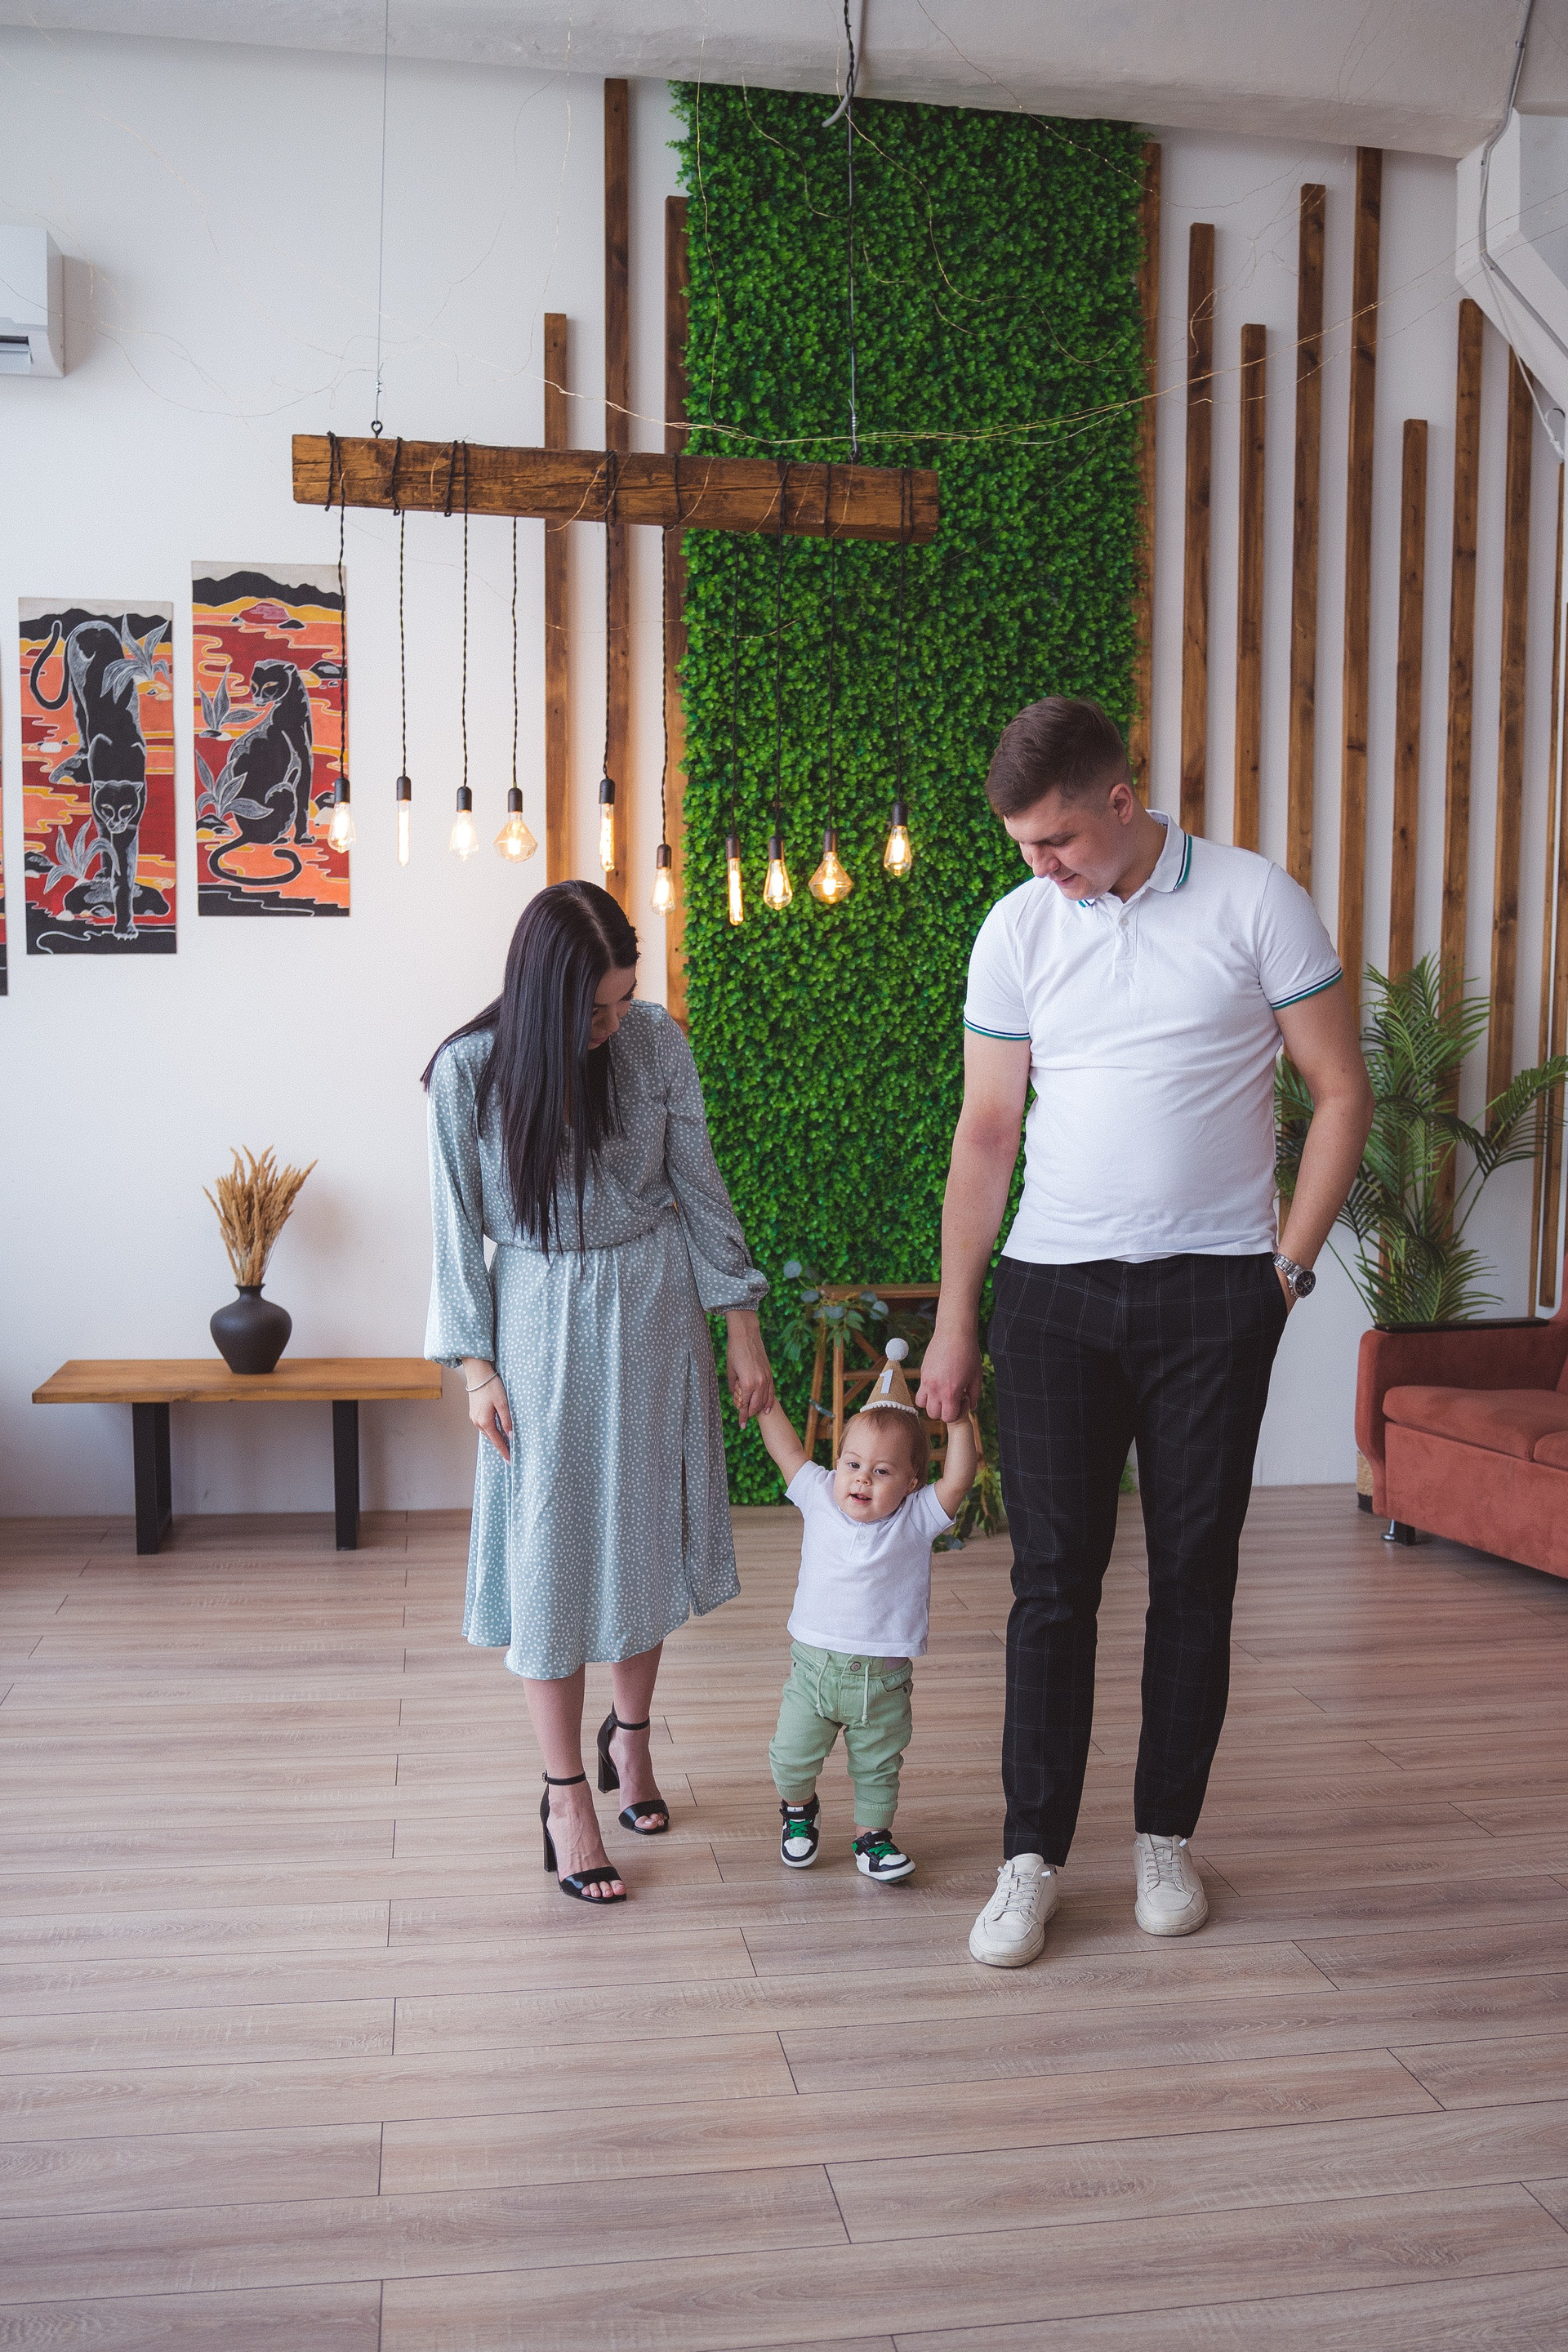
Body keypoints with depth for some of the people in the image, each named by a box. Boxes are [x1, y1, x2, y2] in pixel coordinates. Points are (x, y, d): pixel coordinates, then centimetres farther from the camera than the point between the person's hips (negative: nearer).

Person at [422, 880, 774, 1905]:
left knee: (645, 1529, 13)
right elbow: (459, 1226, -5)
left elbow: (700, 1190, -1)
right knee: (552, 1549, 1)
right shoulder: (469, 1070, -14)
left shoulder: (656, 1042, -10)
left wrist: (744, 1332, 1)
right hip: (541, 1326, -2)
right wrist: (476, 1365, -5)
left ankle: (631, 1730, 36)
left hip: (654, 1308, 2)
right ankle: (567, 1795, 13)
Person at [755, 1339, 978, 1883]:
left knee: (878, 1768, 13)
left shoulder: (917, 1519, -9)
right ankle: (798, 1808, 41)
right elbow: (787, 1449, -2)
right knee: (792, 1757, 10)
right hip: (813, 1667, 1)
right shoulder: (820, 1498, -3)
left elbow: (957, 1480, -22)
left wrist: (958, 1420, -30)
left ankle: (872, 1835, 36)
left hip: (883, 1680, -1)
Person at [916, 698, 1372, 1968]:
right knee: (1053, 1577, 2)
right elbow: (985, 1132, 6)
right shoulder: (1016, 928, 3)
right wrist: (955, 1321, 5)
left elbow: (1343, 1091, 1)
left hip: (1213, 1292, -1)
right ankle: (1033, 1854, 12)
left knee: (1195, 1575, 7)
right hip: (1053, 1290, 1)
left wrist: (1289, 1265, -4)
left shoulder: (1256, 900, -3)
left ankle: (1166, 1837, 23)